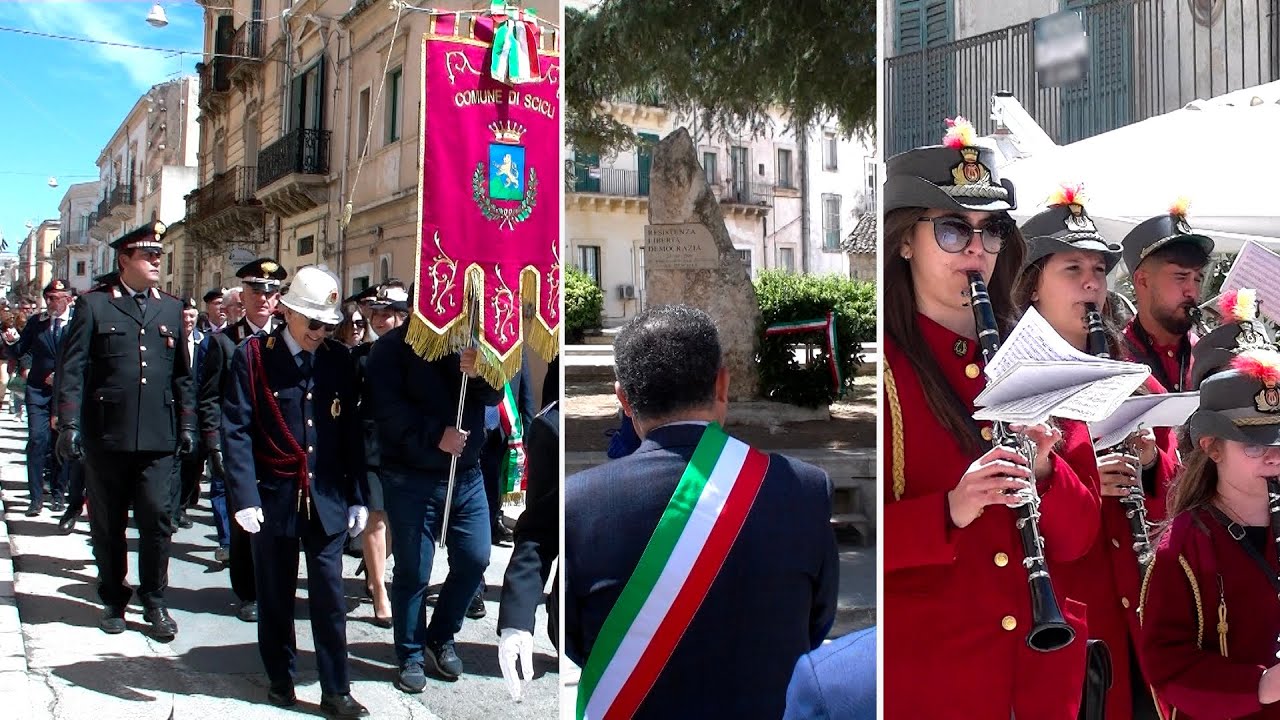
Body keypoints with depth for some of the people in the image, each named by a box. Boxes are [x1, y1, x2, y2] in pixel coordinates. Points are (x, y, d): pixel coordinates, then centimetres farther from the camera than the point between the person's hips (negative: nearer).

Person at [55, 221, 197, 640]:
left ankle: (154, 603, 12)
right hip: (106, 436, -2)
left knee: (158, 520, -1)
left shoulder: (171, 309, 12)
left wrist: (187, 424, 11)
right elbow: (72, 370, -2)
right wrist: (69, 424, -9)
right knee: (107, 525, 9)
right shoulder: (94, 306, 2)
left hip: (158, 438, 2)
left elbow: (182, 373, 15)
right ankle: (113, 601, 24)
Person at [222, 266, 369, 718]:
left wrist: (357, 496, 4)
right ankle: (280, 680, 30)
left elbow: (351, 432, 7)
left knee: (329, 596, 3)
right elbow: (237, 430, -8)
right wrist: (245, 498, -15)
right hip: (274, 496, -1)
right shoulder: (253, 356, -4)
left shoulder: (339, 361, 4)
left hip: (328, 499, 2)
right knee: (275, 595, 11)